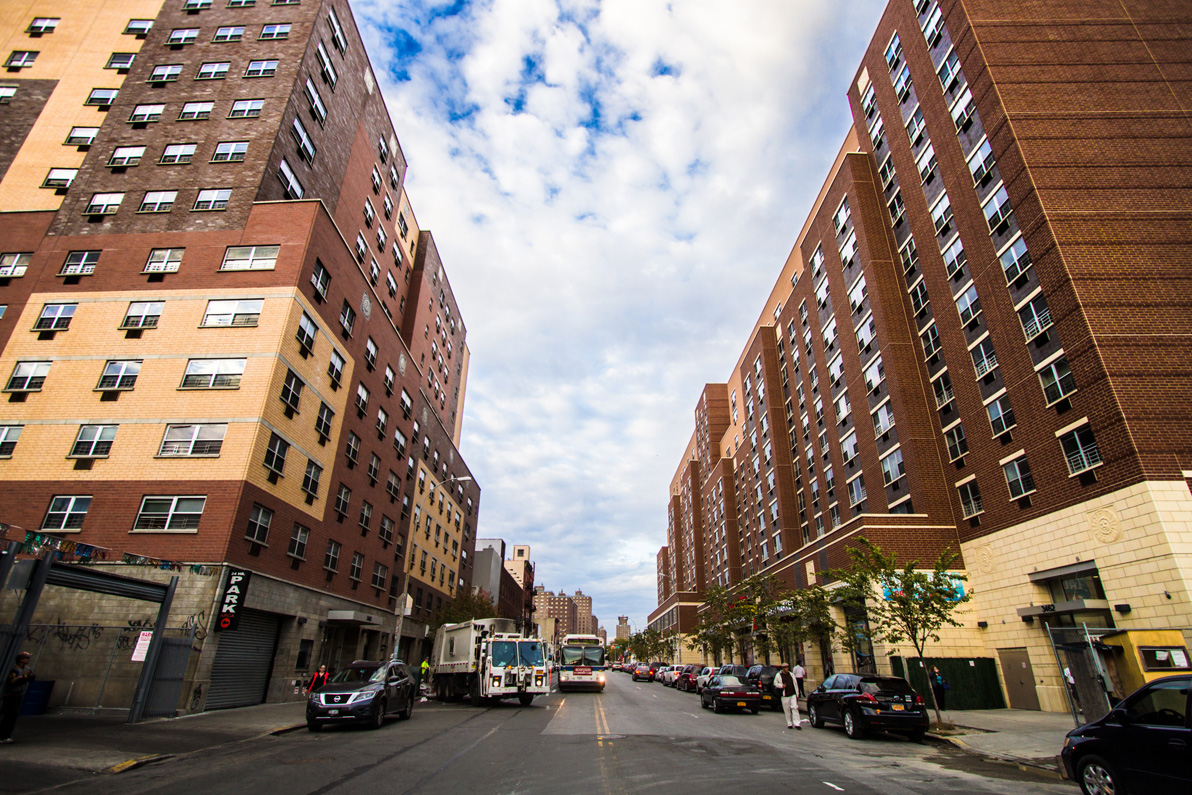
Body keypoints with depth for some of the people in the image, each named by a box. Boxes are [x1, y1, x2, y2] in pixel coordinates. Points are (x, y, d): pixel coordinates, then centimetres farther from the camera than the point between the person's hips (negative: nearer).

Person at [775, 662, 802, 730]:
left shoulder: (791, 674, 8)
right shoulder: (779, 675, 0)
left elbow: (795, 684, 12)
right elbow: (775, 683, 6)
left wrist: (797, 694, 9)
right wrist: (781, 685, -12)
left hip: (793, 694, 1)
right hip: (784, 696, -1)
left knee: (795, 708, -9)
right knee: (787, 710, 3)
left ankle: (797, 724, -6)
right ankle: (789, 724, 16)